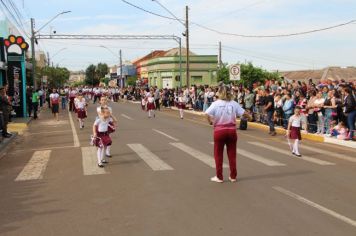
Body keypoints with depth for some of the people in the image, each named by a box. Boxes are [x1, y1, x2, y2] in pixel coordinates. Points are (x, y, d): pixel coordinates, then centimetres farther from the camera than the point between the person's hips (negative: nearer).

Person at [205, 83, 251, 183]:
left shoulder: (216, 103, -8)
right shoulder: (234, 103, -2)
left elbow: (207, 114, -22)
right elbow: (243, 113, -3)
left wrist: (210, 121, -5)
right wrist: (250, 117, 17)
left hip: (219, 130, -2)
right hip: (231, 130, 2)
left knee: (218, 154, 10)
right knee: (232, 154, 13)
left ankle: (219, 177, 15)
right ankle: (233, 176, 20)